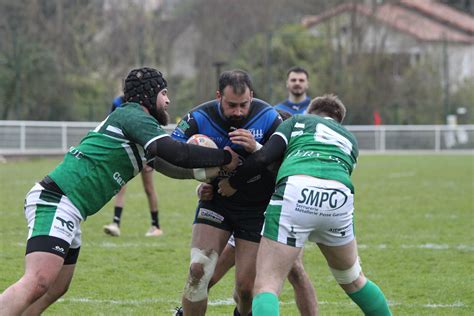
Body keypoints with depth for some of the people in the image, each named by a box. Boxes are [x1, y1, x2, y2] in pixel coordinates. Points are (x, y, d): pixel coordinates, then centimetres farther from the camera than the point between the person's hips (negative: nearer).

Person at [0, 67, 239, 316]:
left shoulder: (128, 117, 24)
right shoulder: (133, 116, -6)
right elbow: (175, 153, -19)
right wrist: (224, 157, -7)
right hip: (56, 201, -11)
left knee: (55, 289, 14)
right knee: (37, 284, -24)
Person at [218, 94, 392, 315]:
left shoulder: (297, 121, 28)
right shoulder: (349, 139, 38)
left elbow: (264, 156, 12)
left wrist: (234, 183, 26)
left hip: (295, 191, -3)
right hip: (339, 199, 3)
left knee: (266, 287, -5)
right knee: (353, 280, 29)